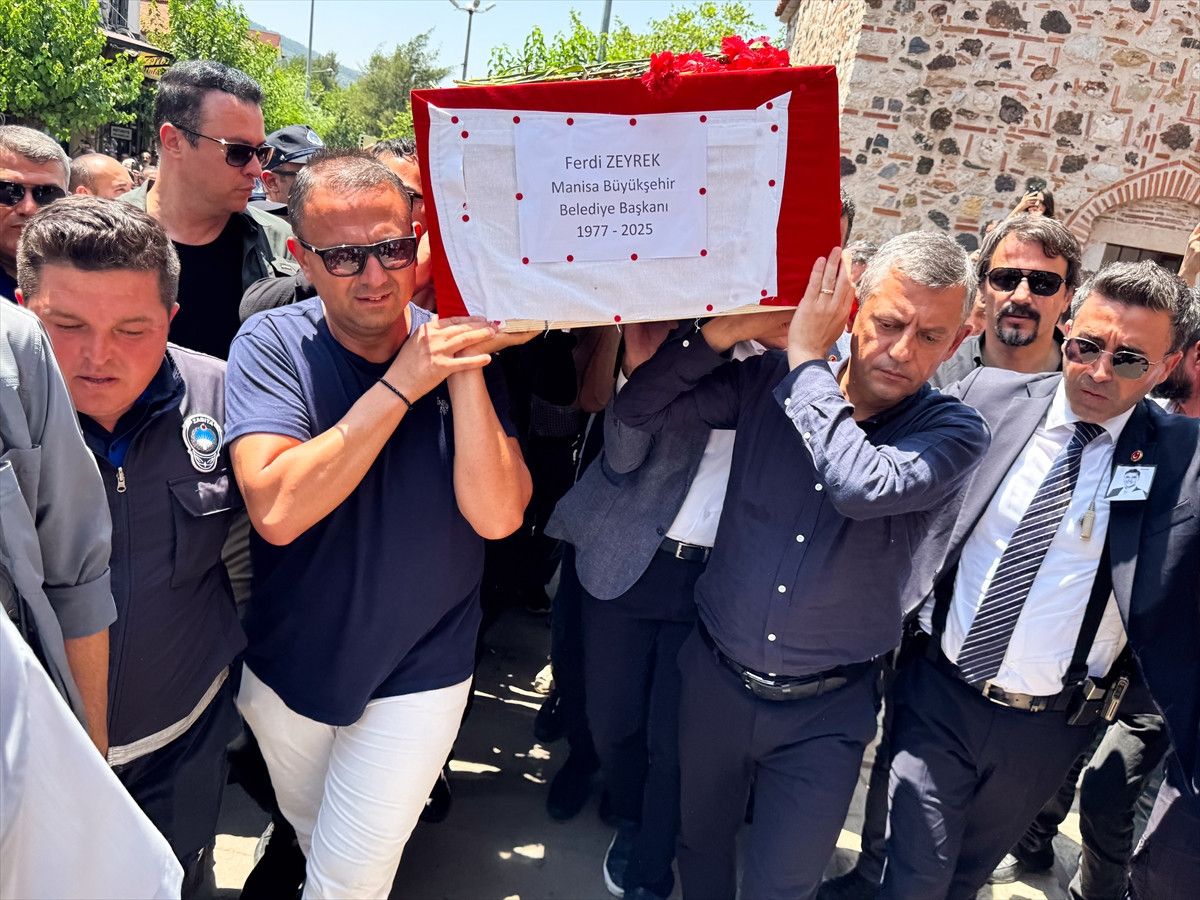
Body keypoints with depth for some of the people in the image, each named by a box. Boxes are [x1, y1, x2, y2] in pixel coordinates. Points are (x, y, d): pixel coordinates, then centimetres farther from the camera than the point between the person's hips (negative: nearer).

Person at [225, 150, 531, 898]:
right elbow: (276, 511, -31)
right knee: (311, 835, 29)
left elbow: (496, 516, -22)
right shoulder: (271, 345, -16)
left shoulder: (458, 346, -13)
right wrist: (400, 384, -33)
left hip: (417, 673, -1)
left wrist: (465, 375, -31)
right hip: (290, 662, 2)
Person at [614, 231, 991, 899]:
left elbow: (864, 488, -33)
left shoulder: (955, 432, -13)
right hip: (715, 680, 2)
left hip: (824, 714, -2)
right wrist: (734, 327, -18)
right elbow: (640, 408, -6)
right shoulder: (769, 380, -7)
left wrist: (806, 357, -23)